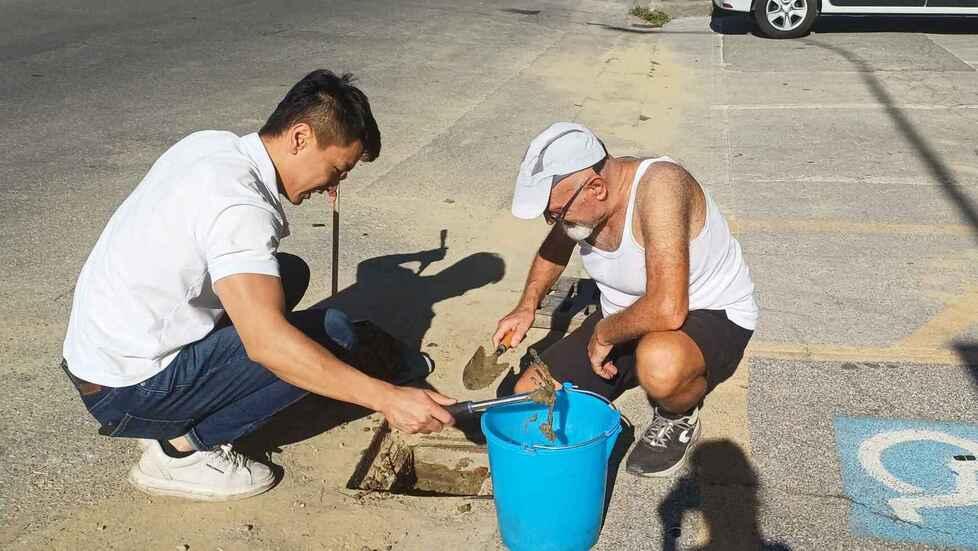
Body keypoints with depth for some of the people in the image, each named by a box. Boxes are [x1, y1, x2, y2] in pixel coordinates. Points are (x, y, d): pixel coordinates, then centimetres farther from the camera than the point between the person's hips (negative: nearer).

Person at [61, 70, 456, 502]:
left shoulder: (210, 143, 2)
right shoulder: (239, 206, -26)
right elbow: (268, 342, -34)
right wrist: (387, 398, -33)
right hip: (127, 392, -9)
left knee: (288, 273, 14)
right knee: (330, 333, -14)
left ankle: (171, 421, 12)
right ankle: (181, 448, -4)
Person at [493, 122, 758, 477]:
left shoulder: (659, 185, -33)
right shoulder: (579, 197, -9)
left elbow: (667, 310, -42)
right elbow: (555, 248, 17)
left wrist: (604, 333, -24)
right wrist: (528, 305, 2)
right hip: (624, 321, 7)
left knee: (660, 365, -42)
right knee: (528, 396, 0)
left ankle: (679, 418, -5)